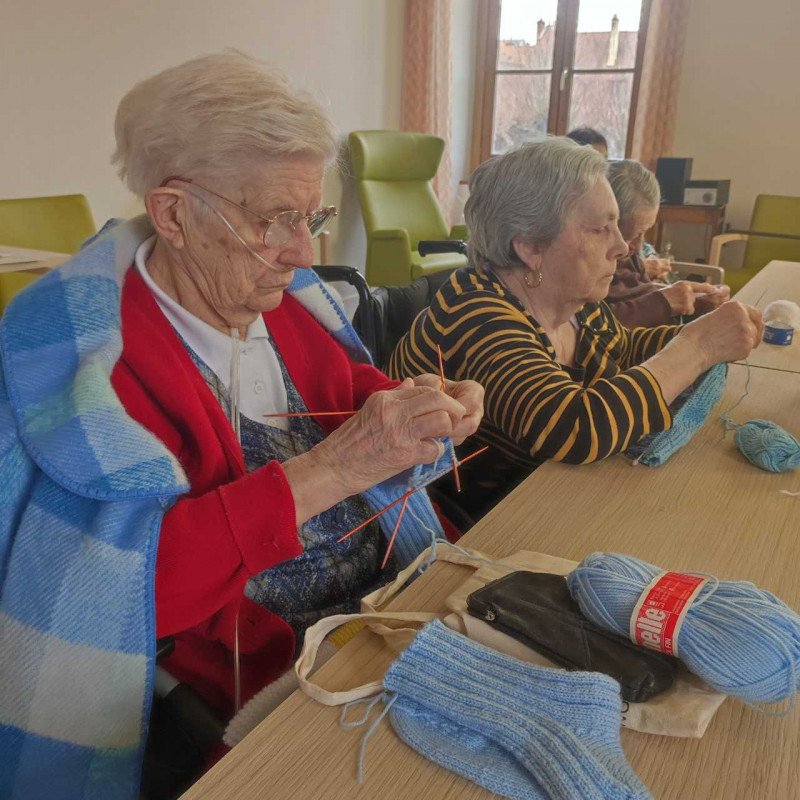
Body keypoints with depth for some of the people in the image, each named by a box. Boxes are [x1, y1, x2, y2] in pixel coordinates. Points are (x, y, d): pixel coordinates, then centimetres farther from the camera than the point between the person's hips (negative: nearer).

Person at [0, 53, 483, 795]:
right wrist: (330, 469, -30)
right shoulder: (71, 337, -18)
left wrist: (419, 407, -8)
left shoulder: (276, 283, 1)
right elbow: (128, 579, -24)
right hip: (256, 673, -6)